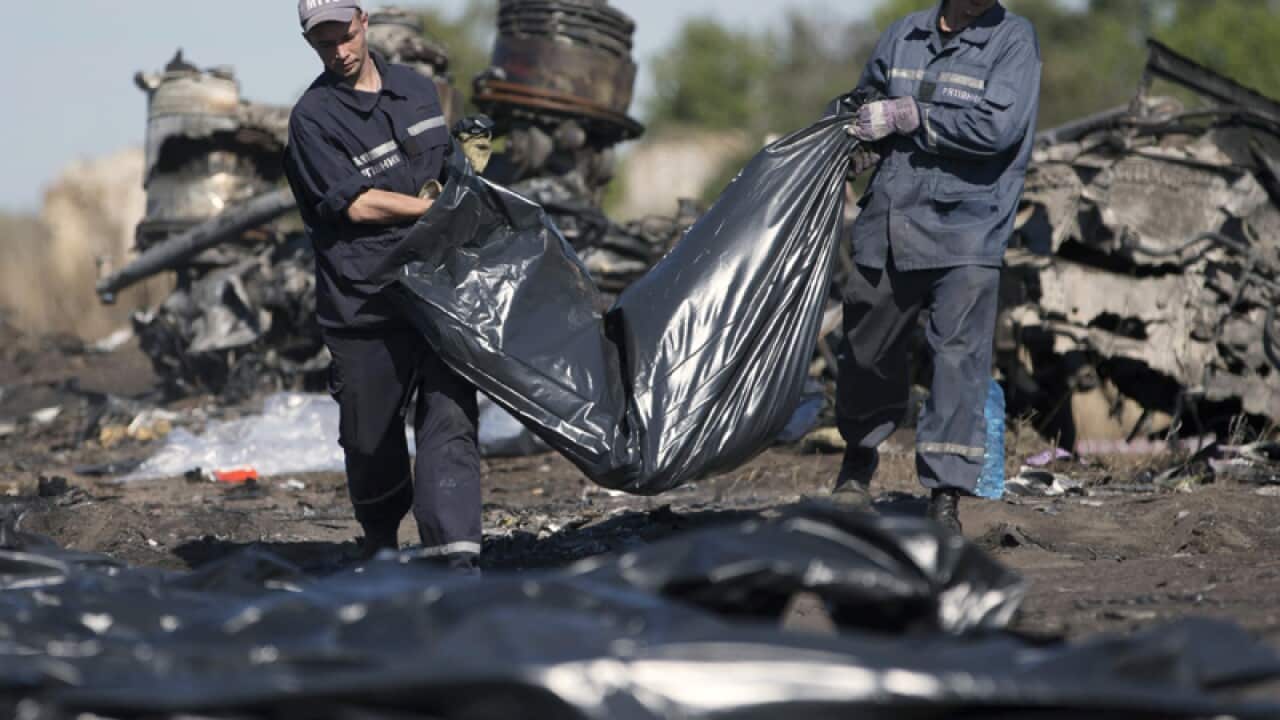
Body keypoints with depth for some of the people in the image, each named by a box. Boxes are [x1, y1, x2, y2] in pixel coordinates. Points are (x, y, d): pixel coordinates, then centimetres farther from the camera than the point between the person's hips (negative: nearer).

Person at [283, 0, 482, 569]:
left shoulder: (417, 90, 13)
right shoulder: (314, 117, -6)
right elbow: (358, 203, -12)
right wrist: (442, 208, -8)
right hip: (363, 303, -3)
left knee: (450, 421, -11)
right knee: (371, 439, 8)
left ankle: (455, 556, -18)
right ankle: (381, 544, 34)